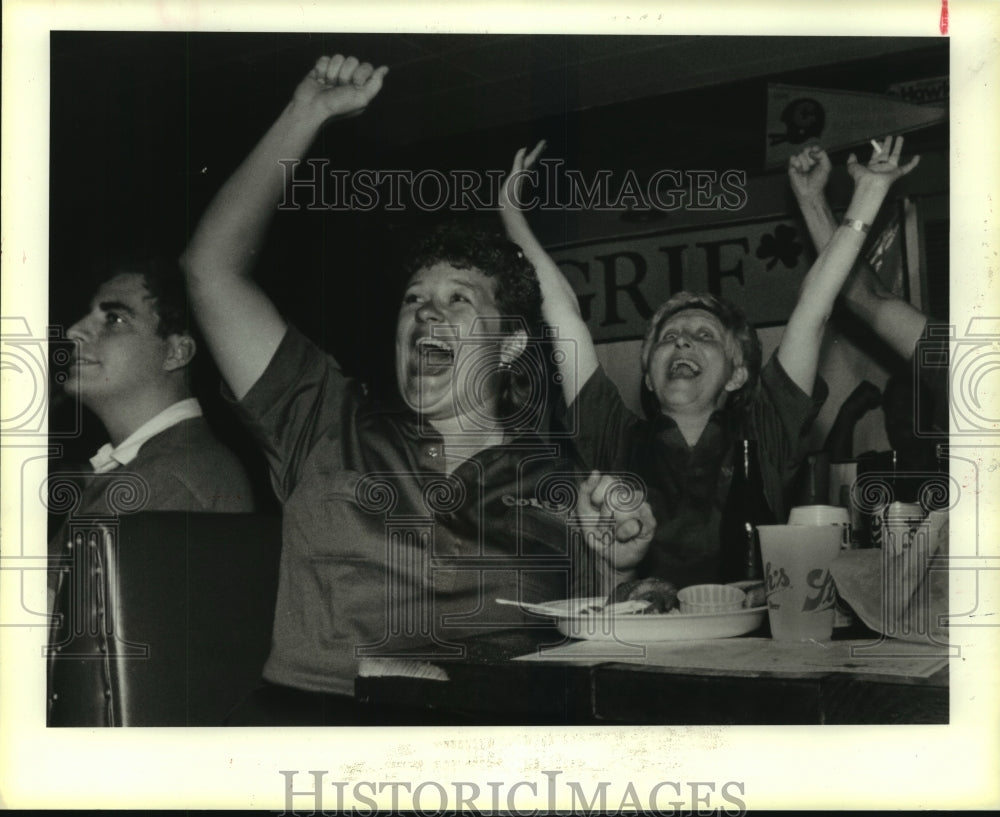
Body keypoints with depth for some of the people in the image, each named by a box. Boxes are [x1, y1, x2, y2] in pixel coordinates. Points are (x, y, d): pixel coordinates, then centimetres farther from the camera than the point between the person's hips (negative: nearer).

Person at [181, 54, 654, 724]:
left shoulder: (558, 487, 11)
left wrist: (615, 569, -6)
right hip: (308, 710, 1)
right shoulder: (332, 428, 11)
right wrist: (307, 116, 13)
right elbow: (213, 267, 10)